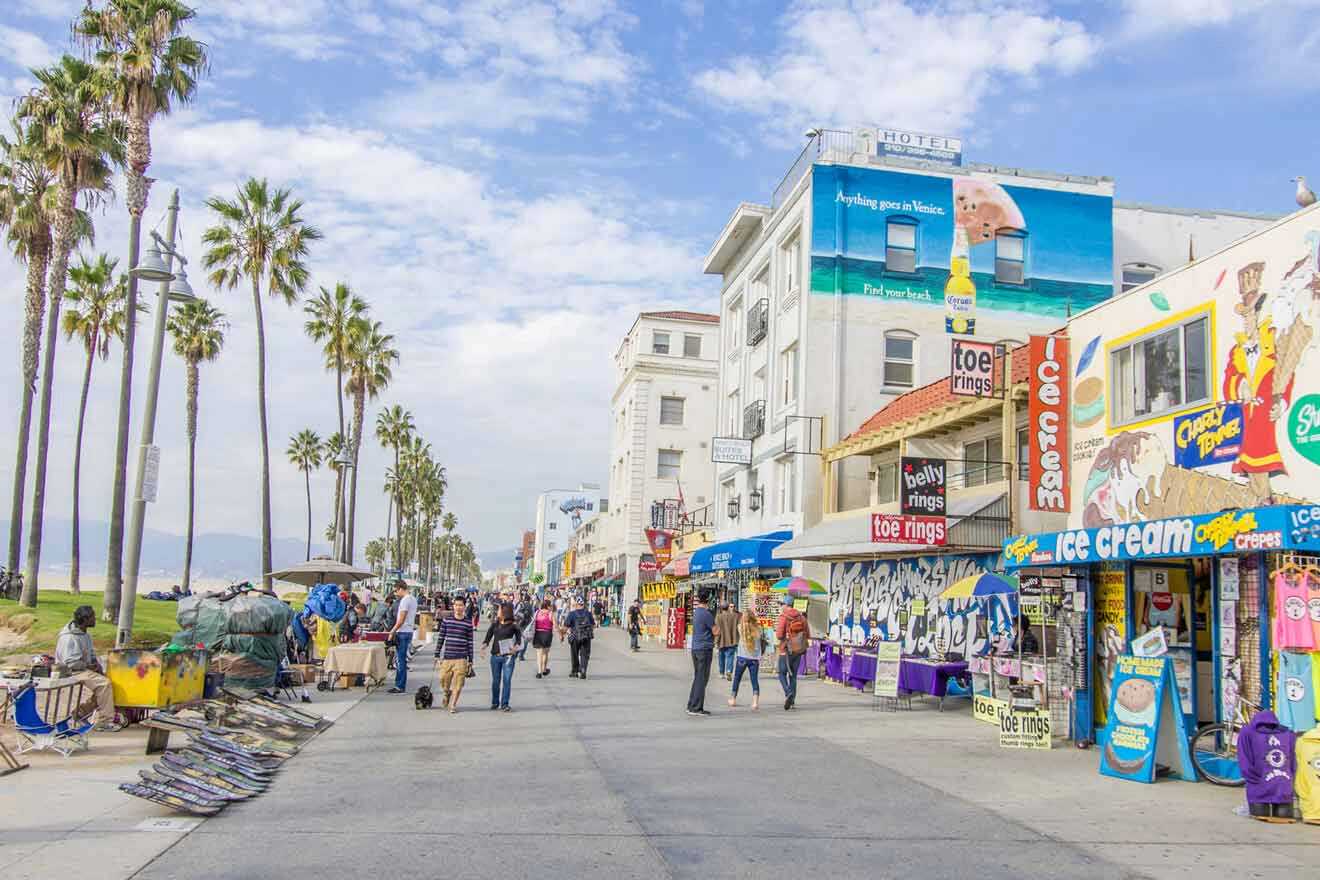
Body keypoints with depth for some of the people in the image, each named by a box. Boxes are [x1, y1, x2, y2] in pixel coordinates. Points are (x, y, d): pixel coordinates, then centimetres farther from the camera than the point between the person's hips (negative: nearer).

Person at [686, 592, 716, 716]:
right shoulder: (706, 613, -14)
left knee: (697, 678, 16)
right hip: (705, 649, -8)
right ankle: (696, 708, -3)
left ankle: (691, 706, 19)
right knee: (702, 679, -4)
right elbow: (715, 631, -10)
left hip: (695, 648, 8)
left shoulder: (695, 613, 11)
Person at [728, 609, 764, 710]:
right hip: (755, 658, 0)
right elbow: (762, 641, 4)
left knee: (737, 679, 17)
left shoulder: (740, 627, -9)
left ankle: (733, 699, 27)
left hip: (742, 657, 0)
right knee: (755, 680, 4)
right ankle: (756, 702, -9)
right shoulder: (758, 629, -5)